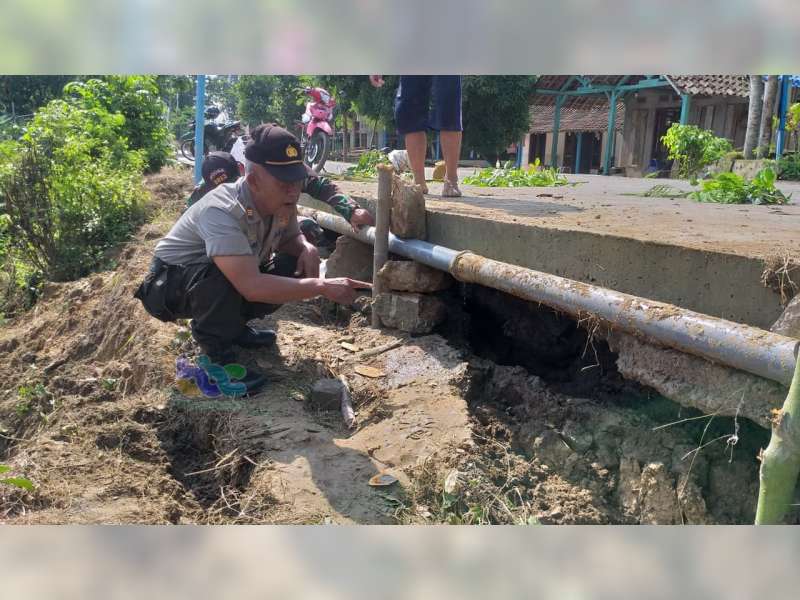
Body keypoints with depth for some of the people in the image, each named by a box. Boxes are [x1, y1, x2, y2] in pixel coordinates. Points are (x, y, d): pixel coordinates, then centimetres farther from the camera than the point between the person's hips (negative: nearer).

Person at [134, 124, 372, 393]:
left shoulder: (281, 201, -14)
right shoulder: (221, 212, -37)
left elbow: (290, 238, 7)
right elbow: (251, 286, -46)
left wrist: (307, 249, -17)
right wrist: (322, 286, -45)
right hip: (169, 286, -7)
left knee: (294, 268, -11)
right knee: (223, 277, -38)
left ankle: (231, 325, 10)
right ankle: (218, 355, -13)